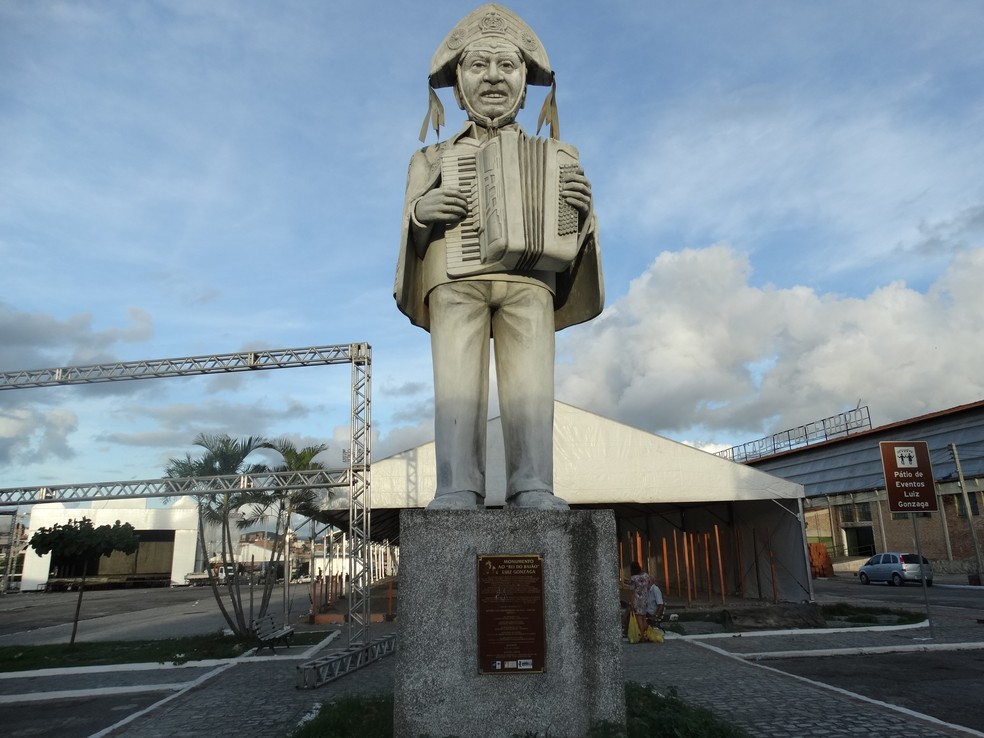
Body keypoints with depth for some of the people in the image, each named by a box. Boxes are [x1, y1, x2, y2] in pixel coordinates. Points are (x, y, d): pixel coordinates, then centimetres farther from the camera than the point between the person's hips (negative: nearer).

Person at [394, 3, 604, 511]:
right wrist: (420, 211, -6)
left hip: (528, 277, 1)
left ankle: (533, 493, -18)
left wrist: (583, 208, -4)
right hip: (454, 274, 0)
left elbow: (567, 236, 18)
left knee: (530, 383, -15)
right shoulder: (433, 158, 24)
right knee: (457, 381, -15)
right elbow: (412, 239, 17)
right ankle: (457, 493, -19)